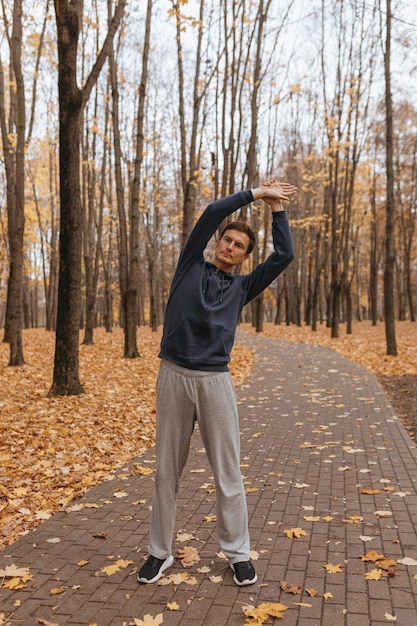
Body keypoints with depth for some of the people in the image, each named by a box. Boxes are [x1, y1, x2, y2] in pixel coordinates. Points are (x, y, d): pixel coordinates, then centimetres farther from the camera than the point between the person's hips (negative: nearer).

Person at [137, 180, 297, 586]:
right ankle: (160, 552, 23)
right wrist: (256, 193, 6)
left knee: (227, 473, 6)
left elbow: (284, 256, 5)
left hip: (216, 382, 1)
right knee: (167, 471, 9)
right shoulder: (190, 267, 9)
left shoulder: (241, 287, 12)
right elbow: (212, 212, 0)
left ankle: (238, 554, 21)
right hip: (173, 377, 0)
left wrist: (276, 207, 10)